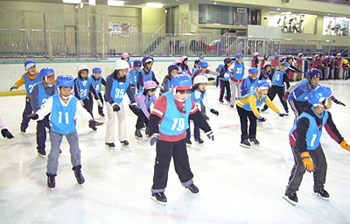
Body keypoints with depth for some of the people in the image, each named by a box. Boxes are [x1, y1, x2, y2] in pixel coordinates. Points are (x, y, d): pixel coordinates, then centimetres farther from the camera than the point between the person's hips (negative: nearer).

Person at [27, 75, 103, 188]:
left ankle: (77, 170, 20)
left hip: (71, 129, 1)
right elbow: (44, 110, -10)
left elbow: (82, 112, -7)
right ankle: (51, 174, 15)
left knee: (75, 149, -6)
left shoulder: (75, 101, -10)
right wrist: (36, 115, -30)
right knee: (54, 152, -5)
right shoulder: (52, 100, -13)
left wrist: (90, 120, -21)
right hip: (56, 130, -1)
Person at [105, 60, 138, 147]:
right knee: (112, 118, -11)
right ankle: (109, 141, -1)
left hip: (119, 101, 5)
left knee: (122, 118, 6)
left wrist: (133, 102, -10)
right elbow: (107, 93, -30)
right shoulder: (110, 79, -26)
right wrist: (113, 104, -40)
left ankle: (123, 138, 19)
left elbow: (129, 91, -1)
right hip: (110, 101, -5)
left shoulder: (126, 79, -10)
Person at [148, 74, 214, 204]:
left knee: (182, 160, 19)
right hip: (164, 137, -5)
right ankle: (157, 190, 14)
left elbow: (196, 115, 9)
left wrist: (207, 129, 13)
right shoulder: (164, 100, -23)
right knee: (162, 163, 0)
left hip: (180, 137, 6)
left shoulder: (189, 100, -3)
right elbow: (154, 118, -27)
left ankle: (187, 181, 42)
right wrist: (153, 133, -41)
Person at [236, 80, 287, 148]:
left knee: (253, 121, 8)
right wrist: (259, 116, -67)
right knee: (244, 122, -14)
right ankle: (244, 140, -8)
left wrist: (279, 112, -12)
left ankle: (252, 137, 25)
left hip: (249, 109, 8)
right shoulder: (252, 96, -42)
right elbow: (253, 107, -55)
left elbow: (271, 104, -8)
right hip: (241, 106, -8)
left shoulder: (264, 97, -16)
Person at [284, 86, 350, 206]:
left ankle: (319, 188, 33)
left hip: (314, 143, 7)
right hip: (298, 143, -7)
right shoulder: (305, 119, -36)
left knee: (321, 164, 8)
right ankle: (290, 192, 1)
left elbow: (332, 130, 4)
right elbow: (301, 139, -37)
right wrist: (305, 157, -42)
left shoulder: (326, 115, -12)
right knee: (301, 167, -16)